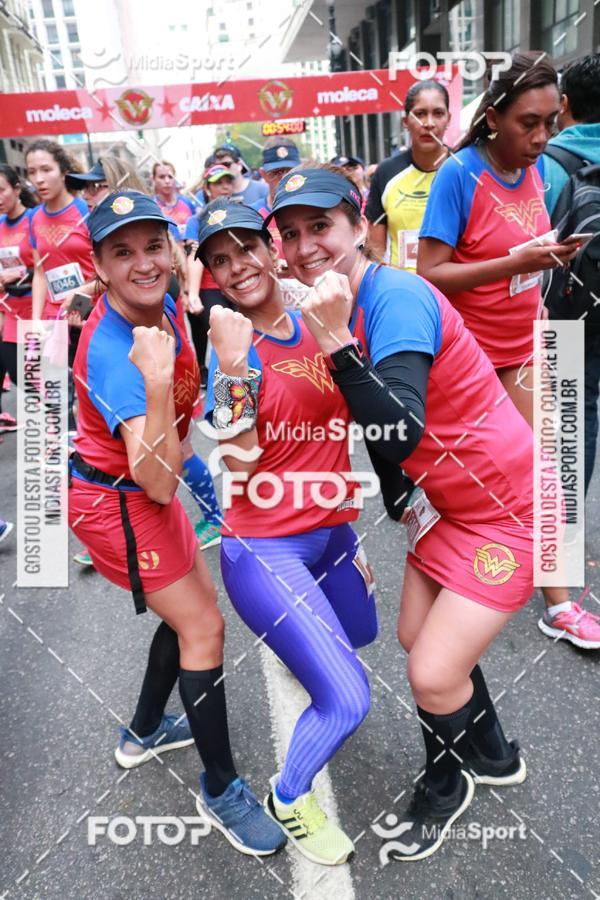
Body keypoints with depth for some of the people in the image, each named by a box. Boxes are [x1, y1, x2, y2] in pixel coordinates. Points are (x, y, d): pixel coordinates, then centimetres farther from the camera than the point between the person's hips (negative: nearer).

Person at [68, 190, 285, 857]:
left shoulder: (161, 306, -6)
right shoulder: (111, 351, -31)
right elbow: (159, 482, -40)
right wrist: (156, 382, -49)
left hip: (141, 487, 9)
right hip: (113, 502, -9)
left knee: (193, 610, 19)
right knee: (203, 627, -5)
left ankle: (144, 732, 42)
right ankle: (220, 789, 17)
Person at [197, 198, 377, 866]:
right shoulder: (228, 348, -14)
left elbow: (358, 410, 13)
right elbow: (242, 468, -25)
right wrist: (233, 365, -30)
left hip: (333, 530, 7)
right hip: (266, 550, -6)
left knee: (359, 636, 30)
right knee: (347, 700, -11)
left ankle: (294, 639, 64)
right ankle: (289, 798, 21)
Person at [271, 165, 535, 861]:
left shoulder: (397, 297, -25)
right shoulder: (338, 307, 1)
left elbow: (400, 438, -36)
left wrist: (336, 342, -42)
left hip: (509, 508, -9)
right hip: (452, 502, 9)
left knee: (434, 674, -6)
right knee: (416, 639, 17)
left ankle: (445, 786, 30)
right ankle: (494, 757, 46)